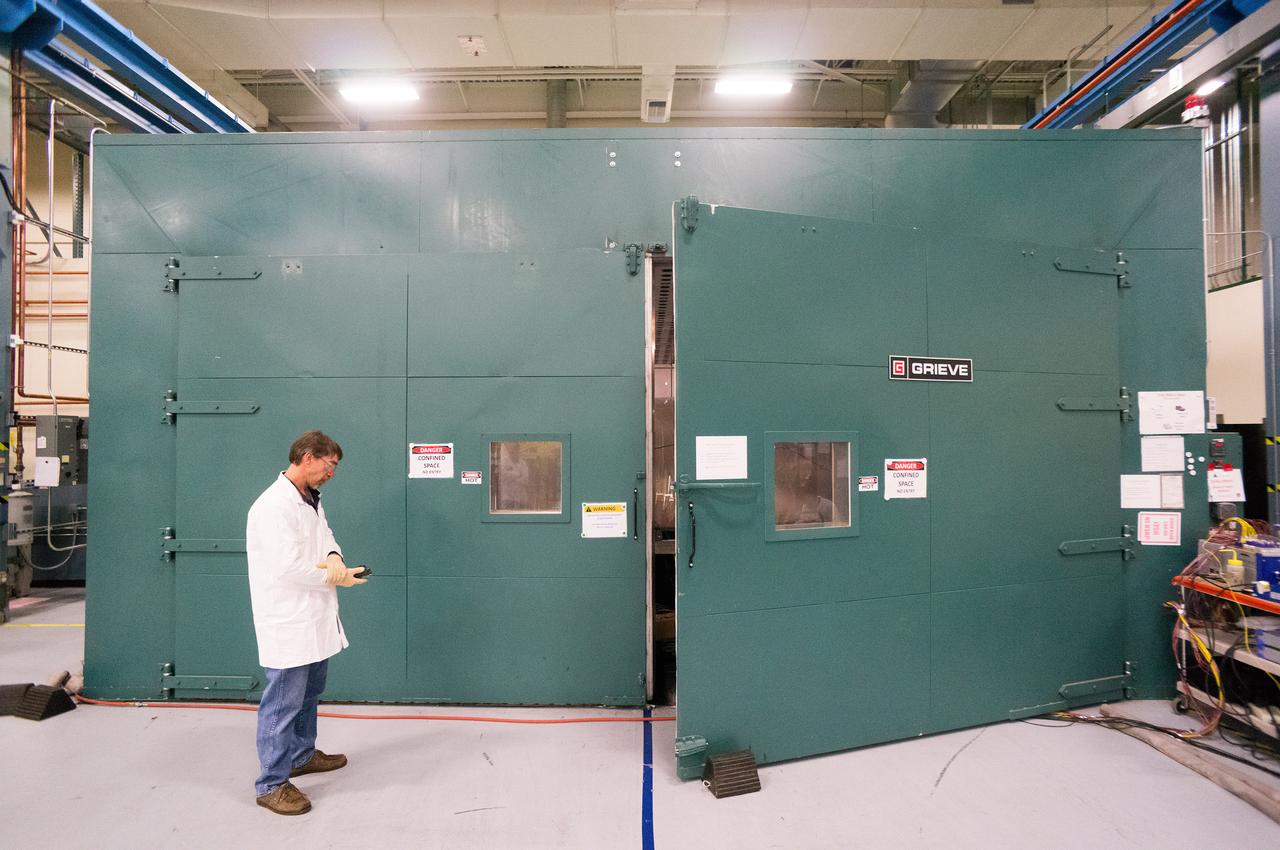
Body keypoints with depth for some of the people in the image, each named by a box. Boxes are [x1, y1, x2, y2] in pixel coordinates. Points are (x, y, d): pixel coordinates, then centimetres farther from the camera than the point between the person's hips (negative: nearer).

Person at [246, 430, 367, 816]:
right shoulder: (274, 506, -21)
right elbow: (289, 567, -25)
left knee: (308, 694, 23)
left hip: (314, 618, 10)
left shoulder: (310, 499, 9)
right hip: (289, 623, -10)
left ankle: (303, 754, 40)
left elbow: (324, 537, 13)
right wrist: (337, 578, -13)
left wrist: (334, 557, -10)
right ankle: (272, 784, 16)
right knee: (283, 704, 2)